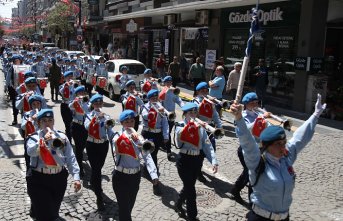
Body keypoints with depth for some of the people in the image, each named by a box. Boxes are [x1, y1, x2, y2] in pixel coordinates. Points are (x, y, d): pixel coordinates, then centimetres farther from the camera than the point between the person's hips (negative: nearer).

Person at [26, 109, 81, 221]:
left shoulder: (62, 137, 3)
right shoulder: (34, 138, -5)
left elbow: (70, 158, -1)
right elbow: (31, 152, -27)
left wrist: (76, 177, -10)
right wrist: (43, 140, -44)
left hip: (59, 178, 3)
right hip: (38, 179, -3)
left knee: (54, 211, 19)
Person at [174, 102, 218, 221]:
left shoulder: (200, 127, 3)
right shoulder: (180, 125, -8)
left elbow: (207, 145, -3)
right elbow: (179, 136, -31)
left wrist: (214, 161, -13)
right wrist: (190, 124, -42)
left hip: (197, 160, 5)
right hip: (184, 160, -5)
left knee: (188, 186, 19)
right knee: (190, 188, -3)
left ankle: (178, 205, 44)